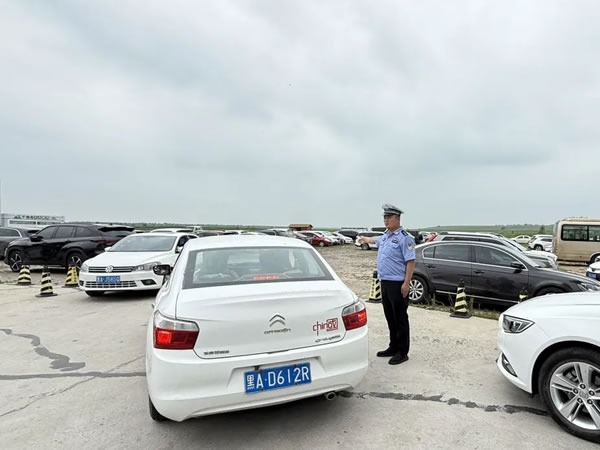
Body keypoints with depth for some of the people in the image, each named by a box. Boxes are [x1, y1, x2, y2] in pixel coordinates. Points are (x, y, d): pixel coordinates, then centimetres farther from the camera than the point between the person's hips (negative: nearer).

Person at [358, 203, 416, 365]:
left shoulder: (404, 237, -11)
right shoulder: (385, 236, 14)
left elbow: (410, 261, -16)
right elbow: (375, 239, 38)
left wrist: (406, 283, -21)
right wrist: (364, 239, 56)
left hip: (398, 284, -8)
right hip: (385, 283, 8)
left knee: (400, 319, 1)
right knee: (390, 318, 15)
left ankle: (402, 352, 10)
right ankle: (393, 347, 27)